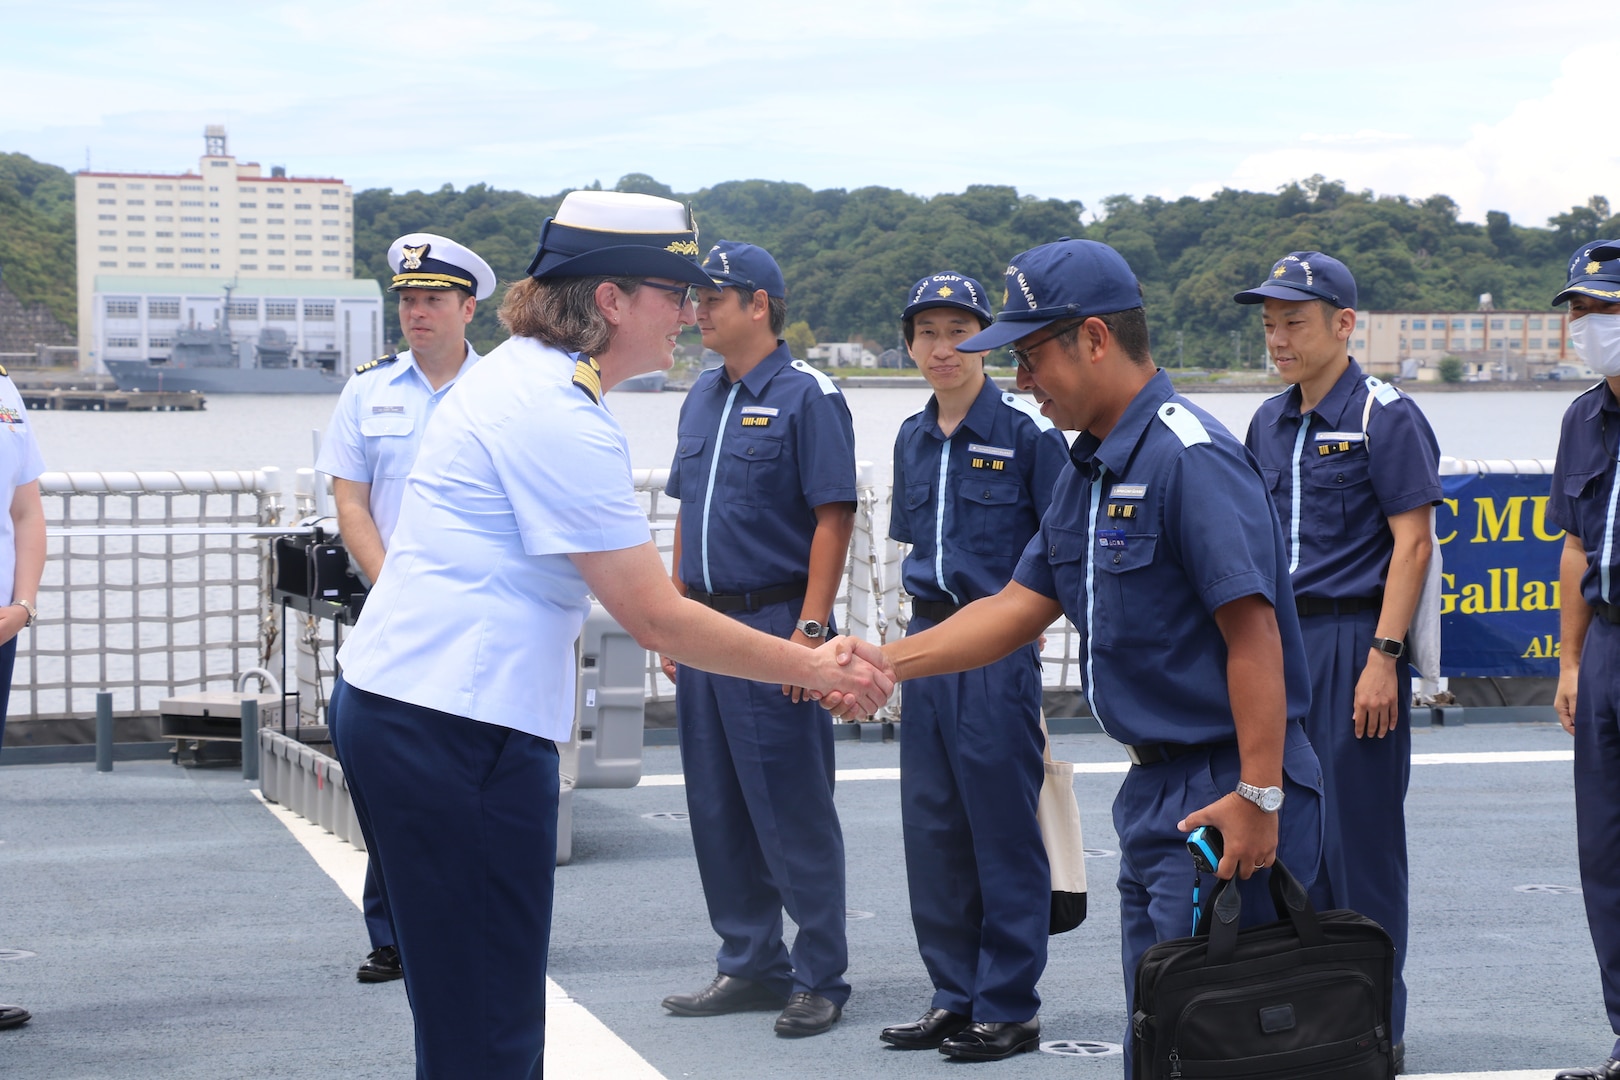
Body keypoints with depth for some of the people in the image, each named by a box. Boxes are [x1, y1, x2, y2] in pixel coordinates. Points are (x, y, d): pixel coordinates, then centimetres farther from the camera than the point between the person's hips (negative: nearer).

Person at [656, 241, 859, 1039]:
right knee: (717, 808, 11)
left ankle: (819, 979, 4)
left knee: (793, 810, -4)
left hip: (774, 622, -8)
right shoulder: (703, 397, 14)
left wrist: (810, 629, -19)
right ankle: (750, 966, 21)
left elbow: (833, 517, -13)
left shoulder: (806, 397, -9)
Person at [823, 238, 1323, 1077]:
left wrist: (1260, 796, -25)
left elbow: (1254, 634, -22)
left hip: (1222, 794, -10)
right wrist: (888, 661, 7)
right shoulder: (1088, 469, 14)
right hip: (1154, 787, 10)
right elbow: (1022, 606, 17)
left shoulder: (1190, 457, -18)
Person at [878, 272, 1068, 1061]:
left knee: (1002, 825, -2)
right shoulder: (912, 439, 11)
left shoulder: (1028, 432, -8)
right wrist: (930, 616, 12)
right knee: (932, 825, 9)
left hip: (999, 647, -7)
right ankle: (955, 996, 19)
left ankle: (1009, 1008, 5)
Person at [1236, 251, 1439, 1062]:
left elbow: (1413, 544, -11)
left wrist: (1383, 657, -18)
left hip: (1353, 640, -7)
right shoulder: (1269, 423, 14)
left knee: (1360, 837, -3)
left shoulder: (1387, 417, -7)